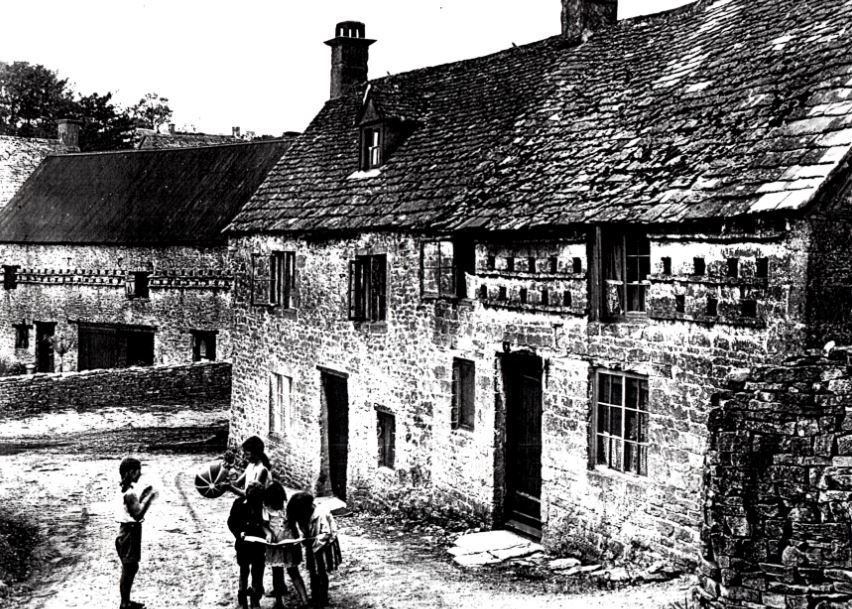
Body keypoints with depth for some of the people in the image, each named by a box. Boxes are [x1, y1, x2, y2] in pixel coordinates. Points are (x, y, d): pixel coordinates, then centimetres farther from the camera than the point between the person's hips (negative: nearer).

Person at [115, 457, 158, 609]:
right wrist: (149, 499, -24)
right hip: (130, 532, -10)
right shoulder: (130, 493, -21)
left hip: (130, 531, 10)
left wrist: (142, 496, 13)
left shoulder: (127, 490, 9)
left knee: (130, 568, 16)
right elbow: (137, 515, -27)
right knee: (129, 568, -2)